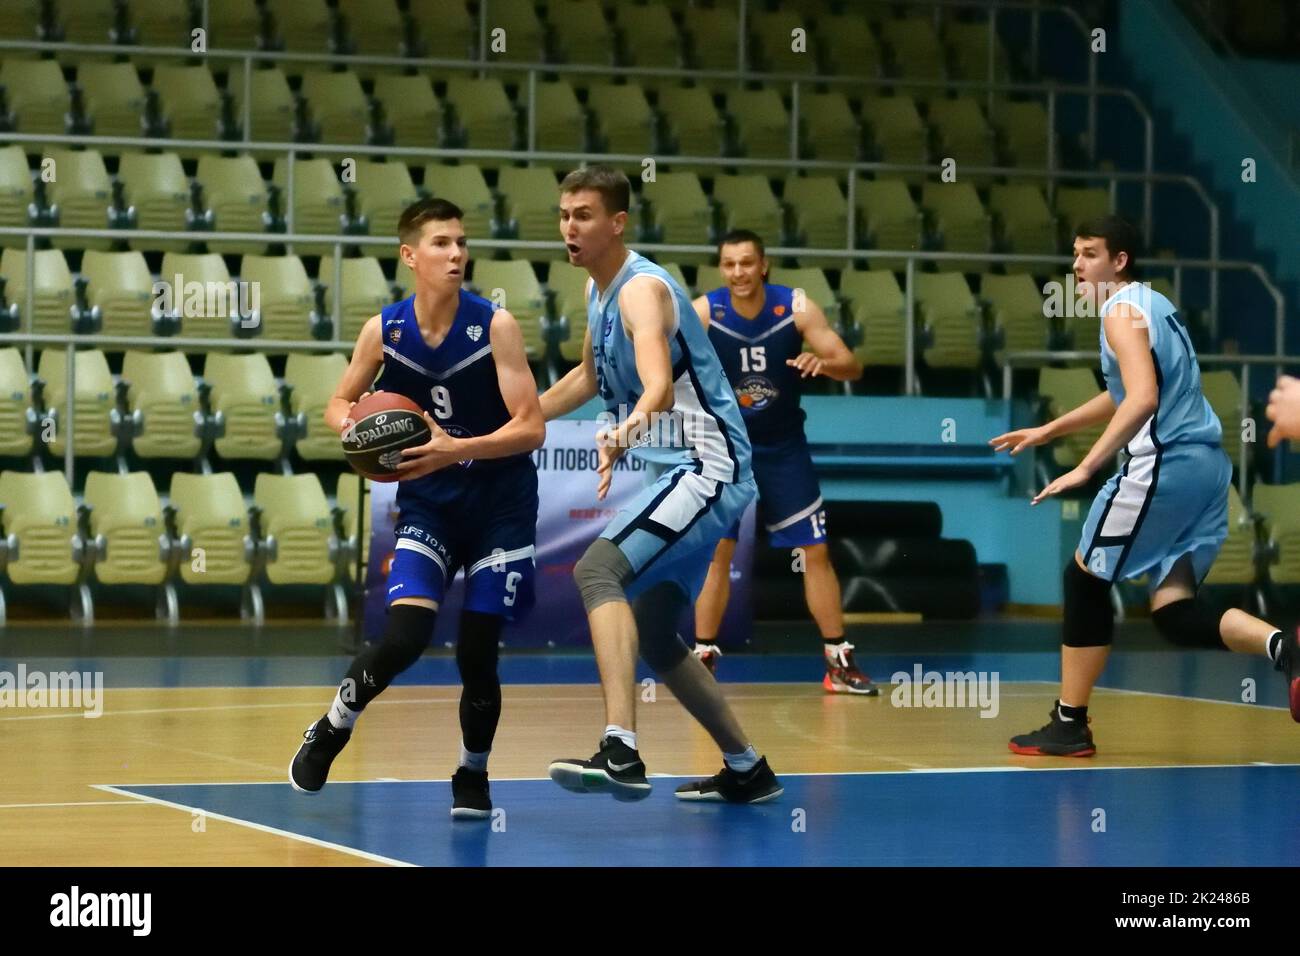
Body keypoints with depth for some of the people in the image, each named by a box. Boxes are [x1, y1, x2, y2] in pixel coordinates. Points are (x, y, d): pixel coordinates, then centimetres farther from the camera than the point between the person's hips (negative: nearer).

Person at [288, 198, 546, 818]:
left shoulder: (495, 326, -15)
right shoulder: (383, 331, -7)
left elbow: (531, 428, -18)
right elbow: (339, 406, 8)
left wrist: (456, 449, -31)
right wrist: (357, 430, -16)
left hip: (501, 503, -1)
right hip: (428, 503, 1)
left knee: (477, 652, -3)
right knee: (404, 635, -17)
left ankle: (473, 773, 24)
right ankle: (329, 732, 11)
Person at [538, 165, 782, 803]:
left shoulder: (642, 290, -19)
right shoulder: (598, 288, 11)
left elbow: (660, 387, -37)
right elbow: (591, 377, 29)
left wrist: (623, 436, -55)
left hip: (707, 470, -11)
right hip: (683, 473, 11)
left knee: (597, 569, -29)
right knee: (653, 638, 17)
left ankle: (621, 752, -41)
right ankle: (747, 771, 31)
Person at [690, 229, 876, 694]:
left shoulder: (797, 307, -14)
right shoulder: (702, 312, -15)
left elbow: (853, 368, -15)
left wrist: (824, 362, -36)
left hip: (783, 447, 1)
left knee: (816, 551, 3)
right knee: (717, 552, -4)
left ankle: (839, 660, 10)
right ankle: (704, 656, 6)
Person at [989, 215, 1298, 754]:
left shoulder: (1122, 310, -9)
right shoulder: (1152, 304, 21)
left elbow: (1142, 400, -23)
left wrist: (1086, 468, -24)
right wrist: (1046, 432, 37)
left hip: (1164, 463, -9)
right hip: (1206, 466, 9)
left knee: (1085, 579, 5)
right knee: (1174, 612, 6)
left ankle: (1069, 726, 9)